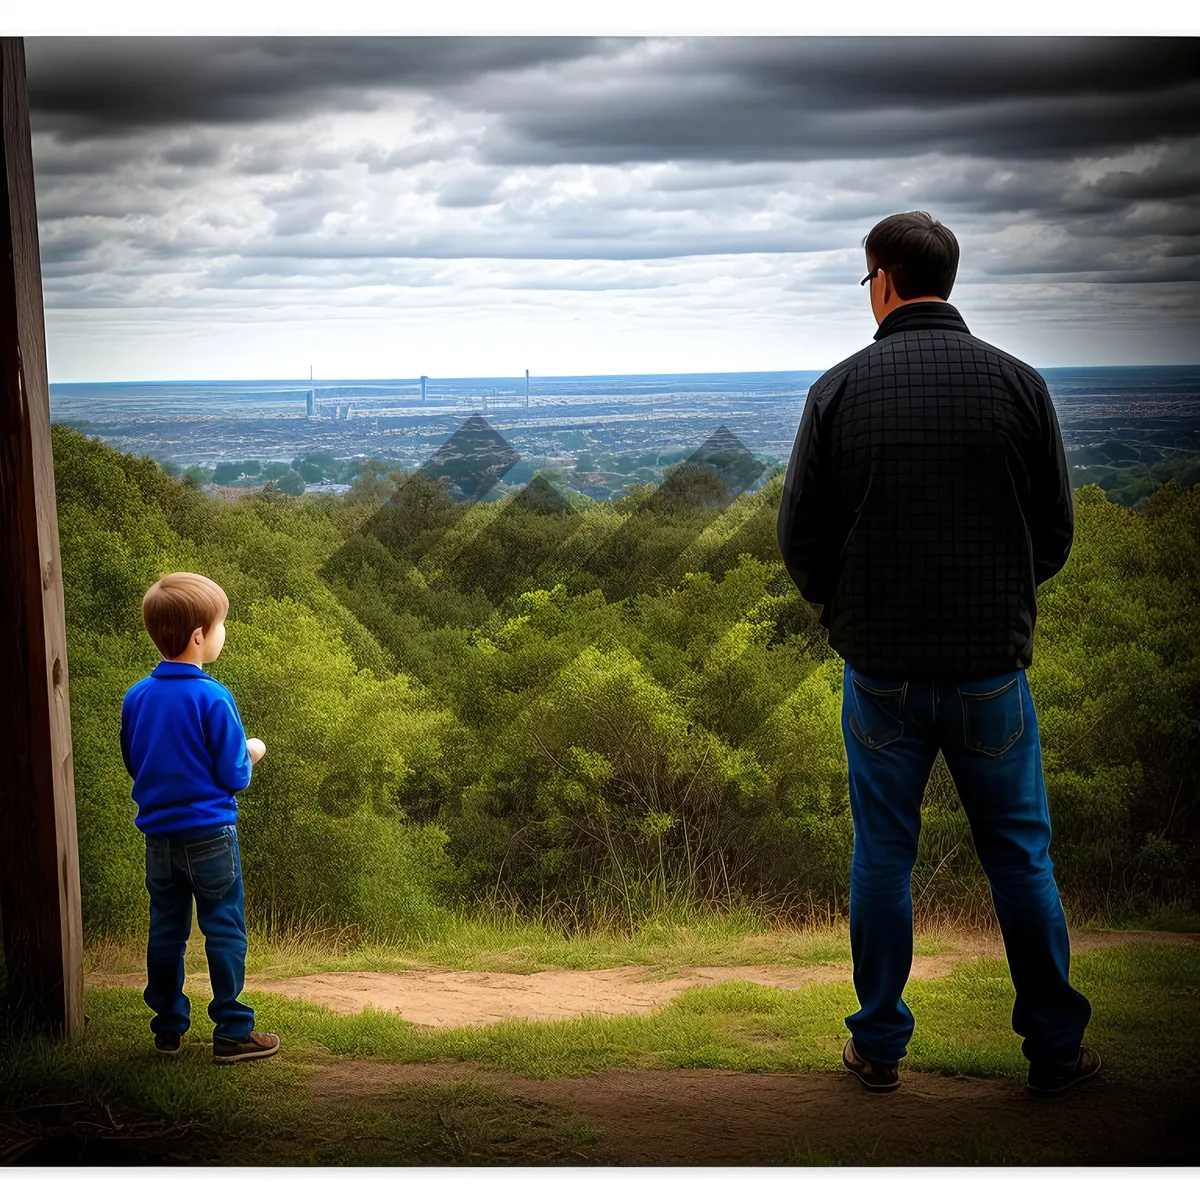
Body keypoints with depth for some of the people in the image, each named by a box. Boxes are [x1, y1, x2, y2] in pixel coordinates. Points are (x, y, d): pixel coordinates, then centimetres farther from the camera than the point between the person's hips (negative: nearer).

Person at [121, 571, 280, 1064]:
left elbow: (133, 764, 12)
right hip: (209, 835, -5)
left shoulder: (137, 697, 1)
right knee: (225, 931, 3)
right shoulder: (213, 699, -17)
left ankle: (168, 1026, 23)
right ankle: (232, 1032, 6)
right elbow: (233, 776, -13)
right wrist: (251, 753, 6)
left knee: (166, 930, 14)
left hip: (158, 834, 6)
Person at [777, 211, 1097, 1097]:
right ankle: (1057, 1047, 20)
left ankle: (880, 1045, 21)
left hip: (880, 668, 0)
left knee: (883, 855, 12)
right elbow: (1057, 532, 2)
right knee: (1021, 856, 11)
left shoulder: (840, 390, -5)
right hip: (992, 664, 0)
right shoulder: (1018, 383, -4)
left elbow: (801, 540, -2)